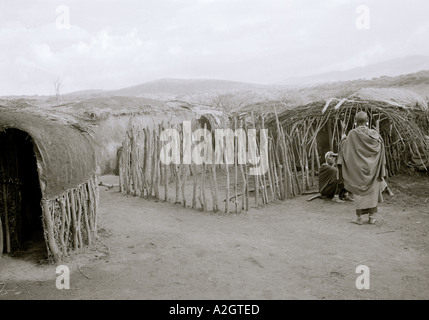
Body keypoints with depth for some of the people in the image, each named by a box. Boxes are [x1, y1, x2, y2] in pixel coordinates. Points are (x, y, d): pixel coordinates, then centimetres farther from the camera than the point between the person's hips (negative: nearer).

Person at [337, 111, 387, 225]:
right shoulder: (374, 133, -3)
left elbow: (345, 148, -4)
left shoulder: (352, 134, -10)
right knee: (372, 190, 10)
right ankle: (371, 216, 12)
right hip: (371, 168, 2)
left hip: (357, 168, -1)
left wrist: (343, 139, 13)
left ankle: (359, 217, 7)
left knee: (359, 191, 5)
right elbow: (380, 147, -4)